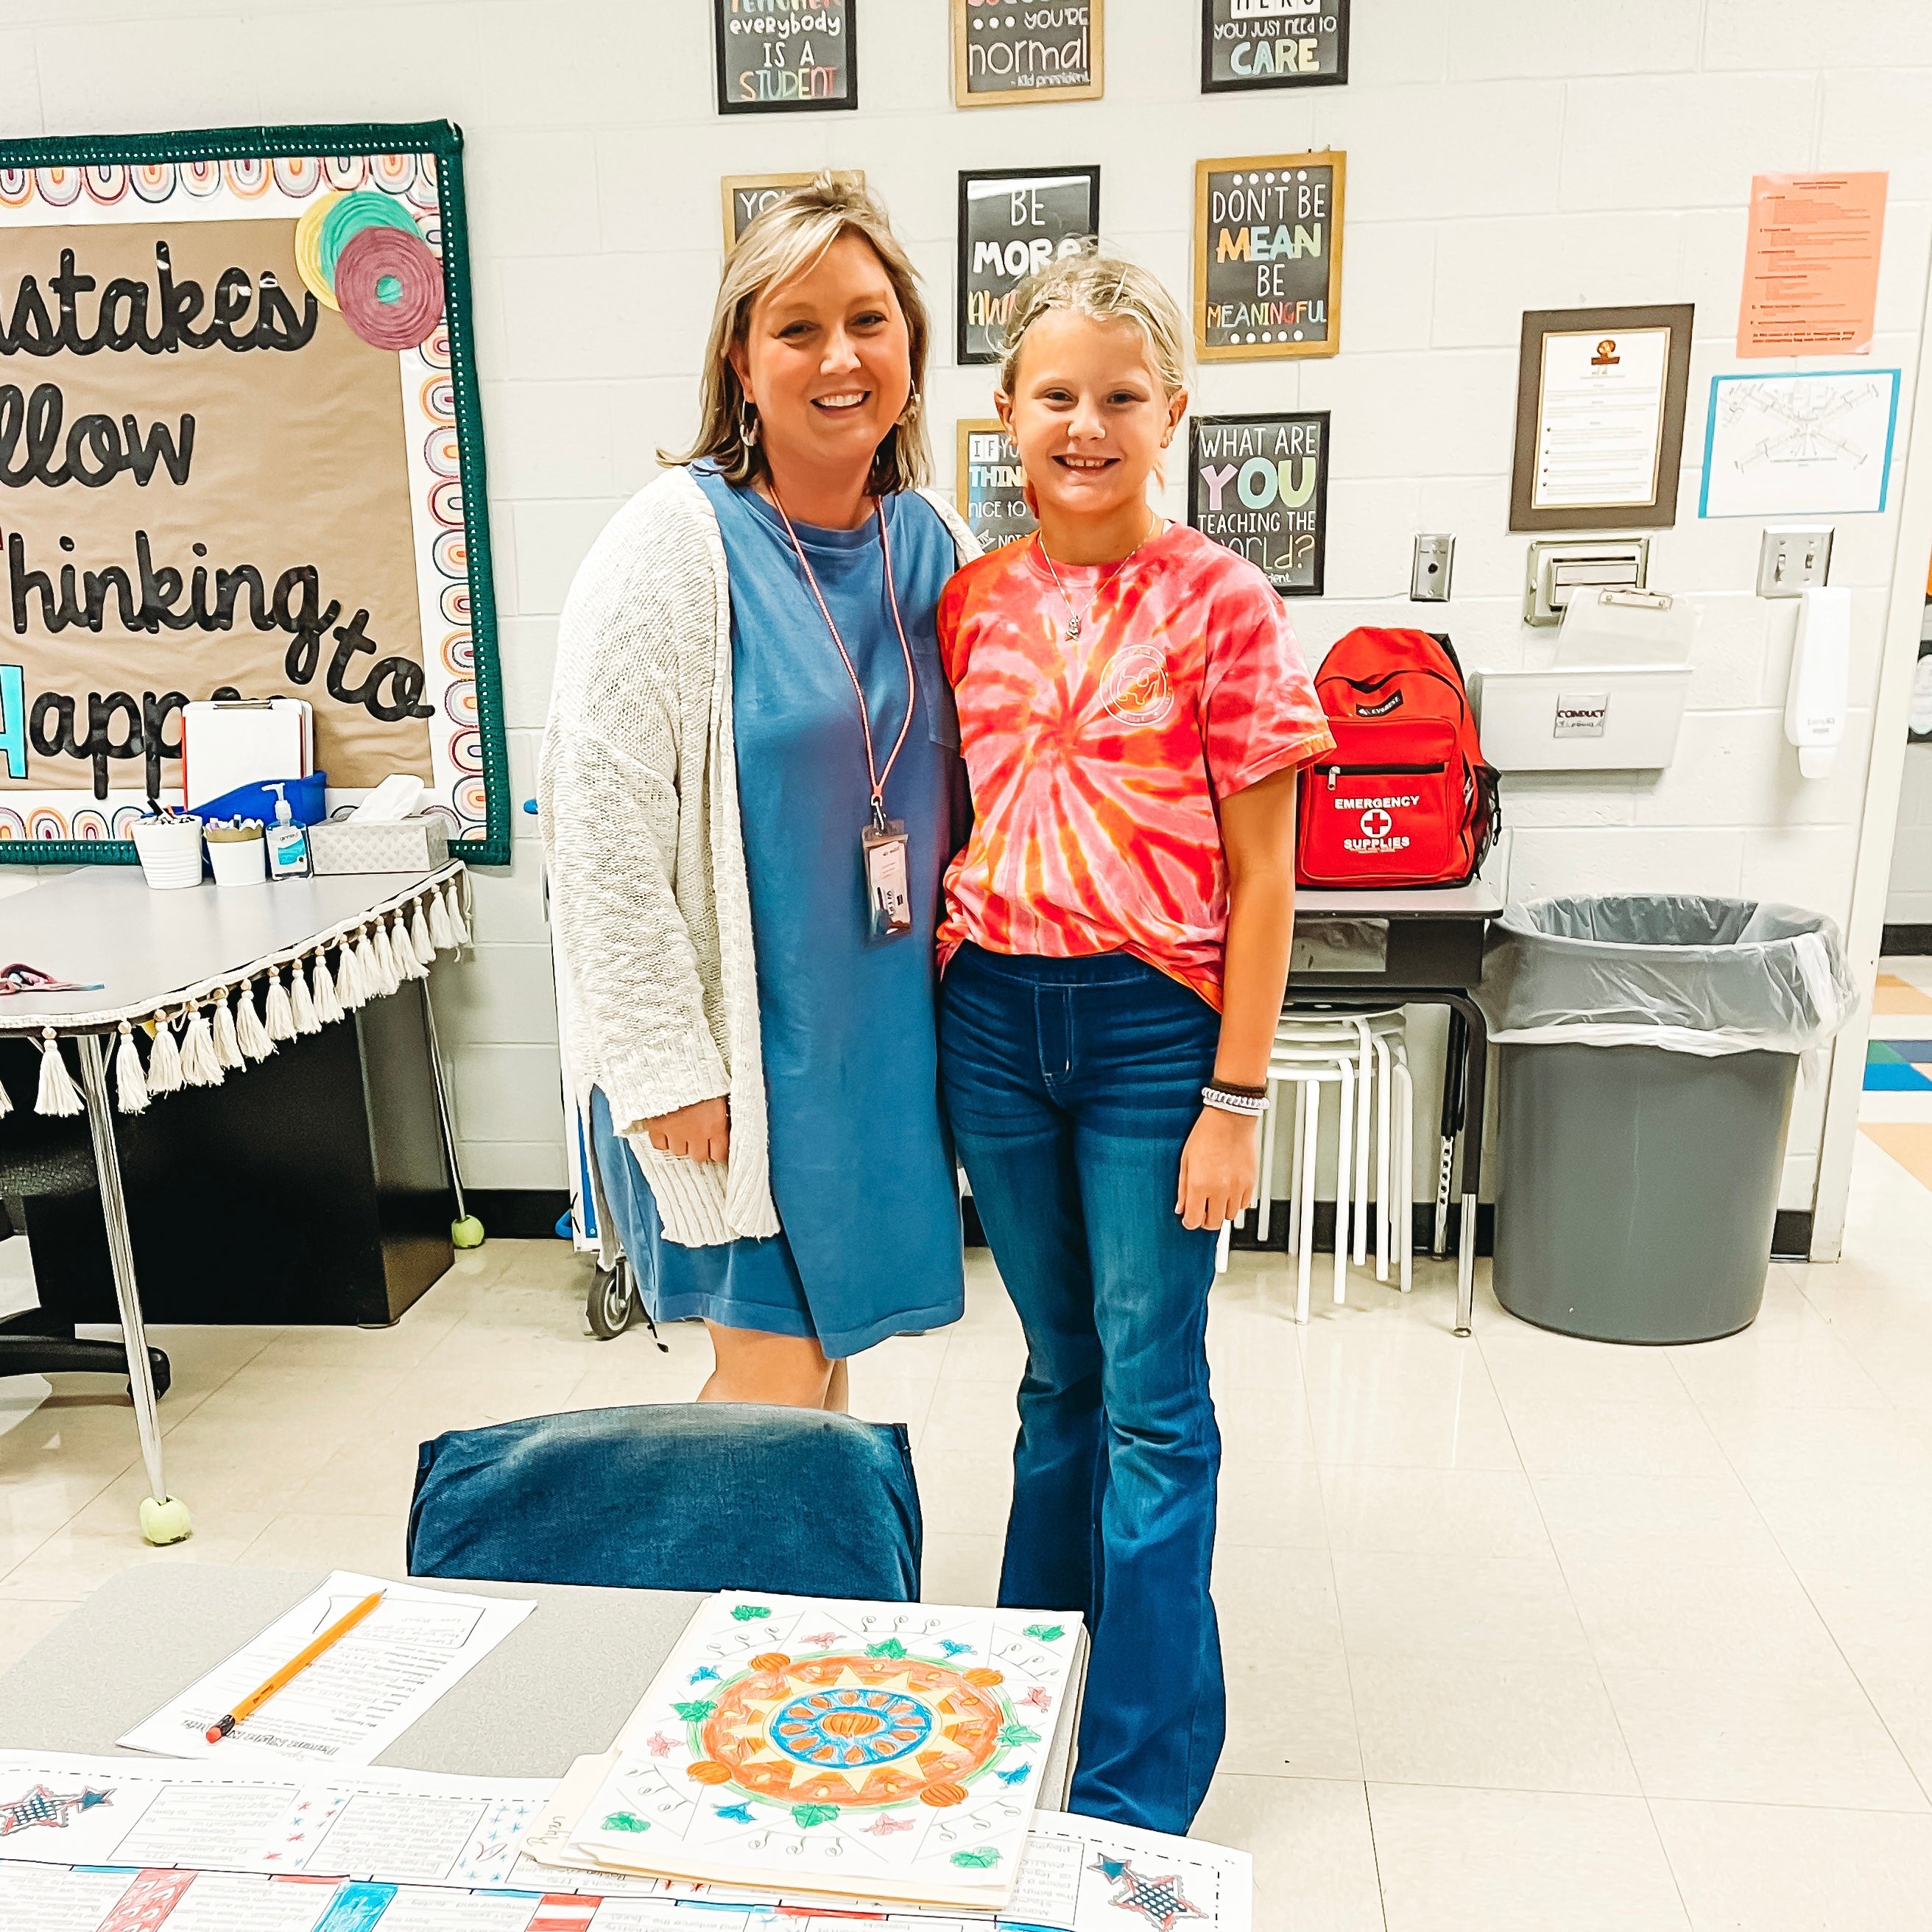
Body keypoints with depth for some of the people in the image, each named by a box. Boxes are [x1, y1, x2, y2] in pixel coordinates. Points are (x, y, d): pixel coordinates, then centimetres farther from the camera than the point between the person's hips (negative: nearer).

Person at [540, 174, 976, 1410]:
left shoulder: (935, 544, 6)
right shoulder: (679, 543, -13)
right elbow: (602, 827, -16)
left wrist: (963, 1000, 11)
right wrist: (668, 1064, -17)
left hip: (884, 1028, 6)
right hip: (741, 1039, -5)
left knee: (829, 1350, 18)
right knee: (773, 1367, 3)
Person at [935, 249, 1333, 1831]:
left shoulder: (1220, 602, -6)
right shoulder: (972, 599, 6)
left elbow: (1264, 875, -7)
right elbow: (947, 824, 11)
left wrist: (1235, 1096, -9)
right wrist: (939, 1025, 8)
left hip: (1153, 1023, -4)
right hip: (993, 1015, 4)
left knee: (1152, 1401, 6)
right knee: (1060, 1372, 19)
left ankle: (1140, 1780, 24)